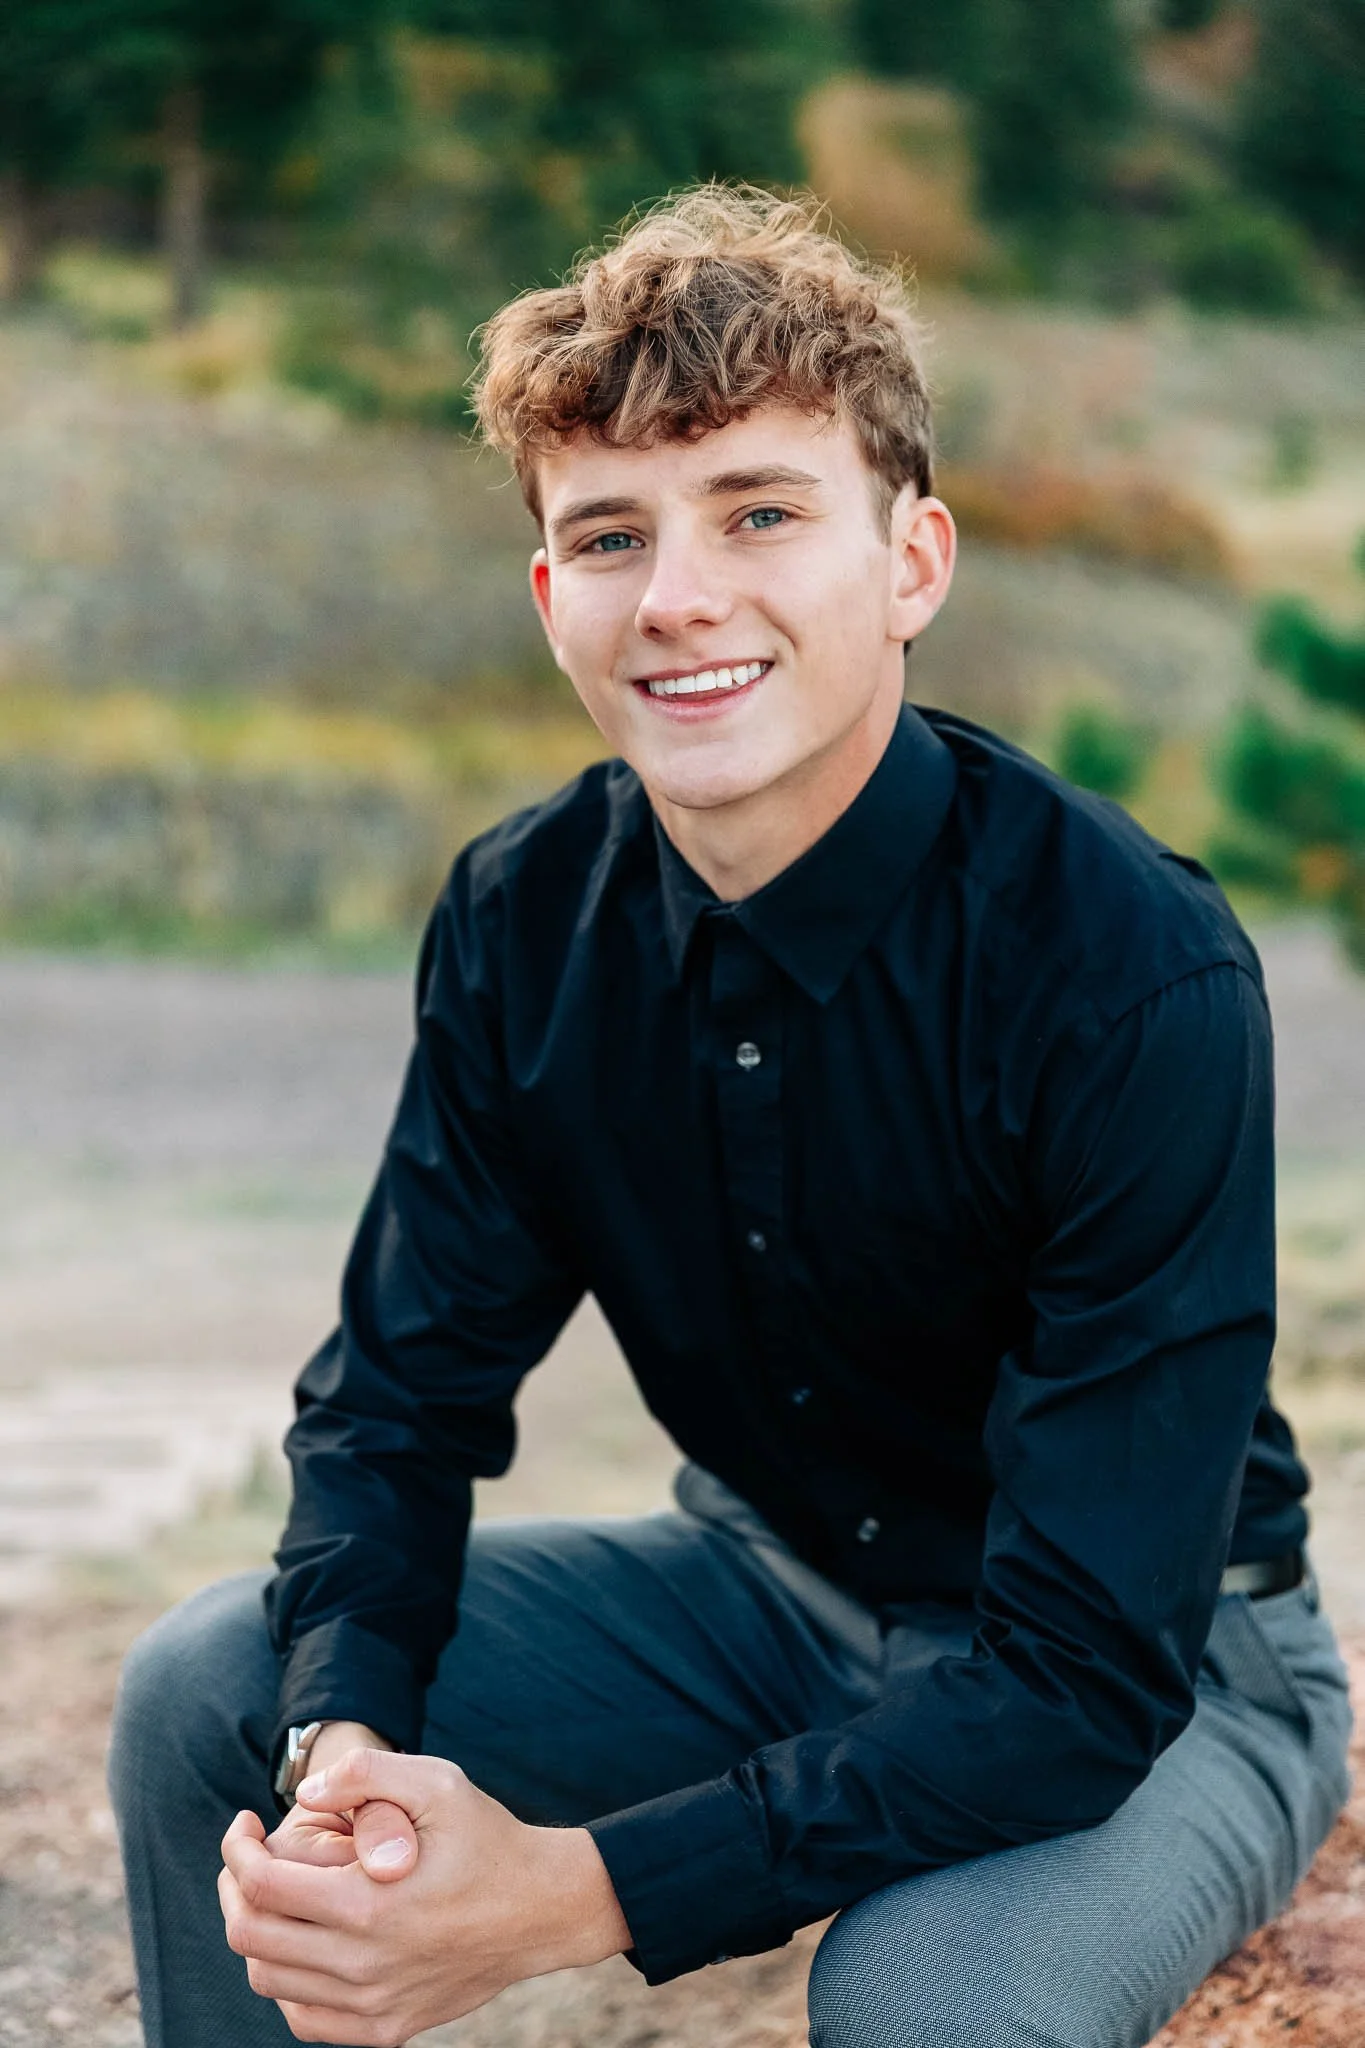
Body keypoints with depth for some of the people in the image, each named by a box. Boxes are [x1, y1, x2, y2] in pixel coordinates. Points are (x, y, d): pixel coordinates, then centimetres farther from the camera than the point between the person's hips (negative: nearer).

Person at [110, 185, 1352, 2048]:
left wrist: (573, 1894, -37)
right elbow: (402, 1388, -3)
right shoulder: (522, 923, -11)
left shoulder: (1136, 973, -29)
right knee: (204, 1687, -9)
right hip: (769, 1596, 5)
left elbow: (1089, 1668, -30)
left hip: (1162, 1683, -4)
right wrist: (342, 1749, -25)